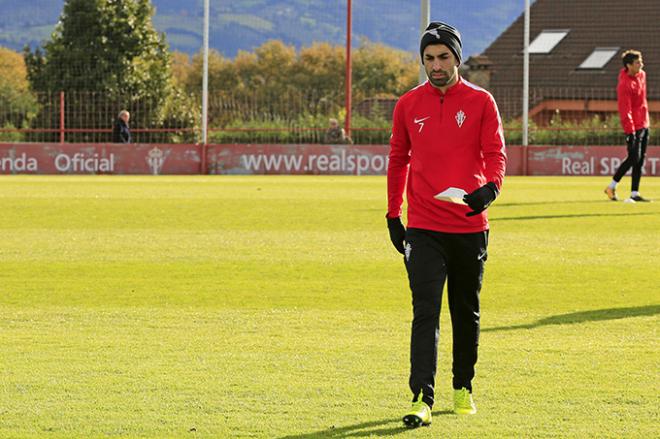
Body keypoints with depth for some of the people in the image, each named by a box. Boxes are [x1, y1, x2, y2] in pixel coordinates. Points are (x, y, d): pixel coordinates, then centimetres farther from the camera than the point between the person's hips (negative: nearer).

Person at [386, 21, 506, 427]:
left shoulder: (481, 102, 1)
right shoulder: (408, 105, 5)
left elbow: (496, 154, -4)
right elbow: (398, 160, 13)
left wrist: (490, 187, -25)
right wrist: (393, 215, 13)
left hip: (471, 227, 0)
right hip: (423, 229, 0)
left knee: (467, 313, 13)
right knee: (426, 313, -11)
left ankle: (463, 388, 29)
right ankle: (422, 399, -16)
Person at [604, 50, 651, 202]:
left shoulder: (641, 74, 6)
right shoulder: (624, 85, -21)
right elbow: (625, 110, -23)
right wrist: (630, 131, -24)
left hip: (644, 124, 8)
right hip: (634, 126, -8)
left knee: (640, 160, 7)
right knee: (633, 158, -8)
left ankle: (635, 194, 9)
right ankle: (612, 187, 7)